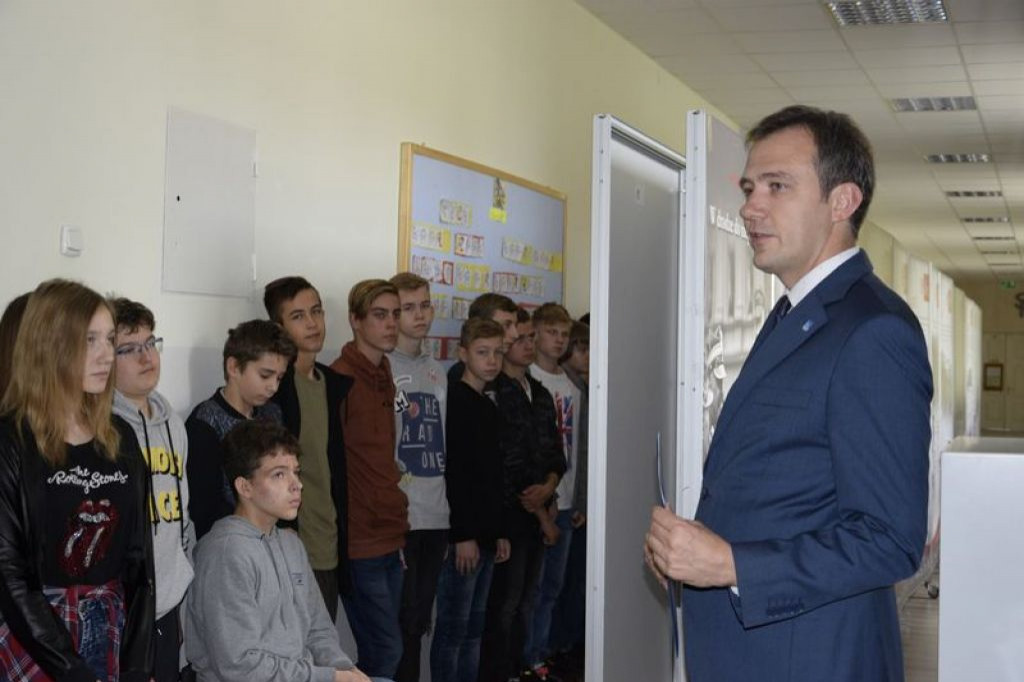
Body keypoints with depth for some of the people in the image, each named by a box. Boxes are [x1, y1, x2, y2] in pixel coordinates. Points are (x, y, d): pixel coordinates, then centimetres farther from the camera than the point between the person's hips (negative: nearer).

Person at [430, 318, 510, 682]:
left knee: (473, 629, 12)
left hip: (486, 535, 8)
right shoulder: (455, 401, -10)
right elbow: (451, 471, -17)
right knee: (453, 629, -3)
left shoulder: (489, 407, 16)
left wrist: (500, 532, 16)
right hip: (463, 536, -8)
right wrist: (463, 535, -20)